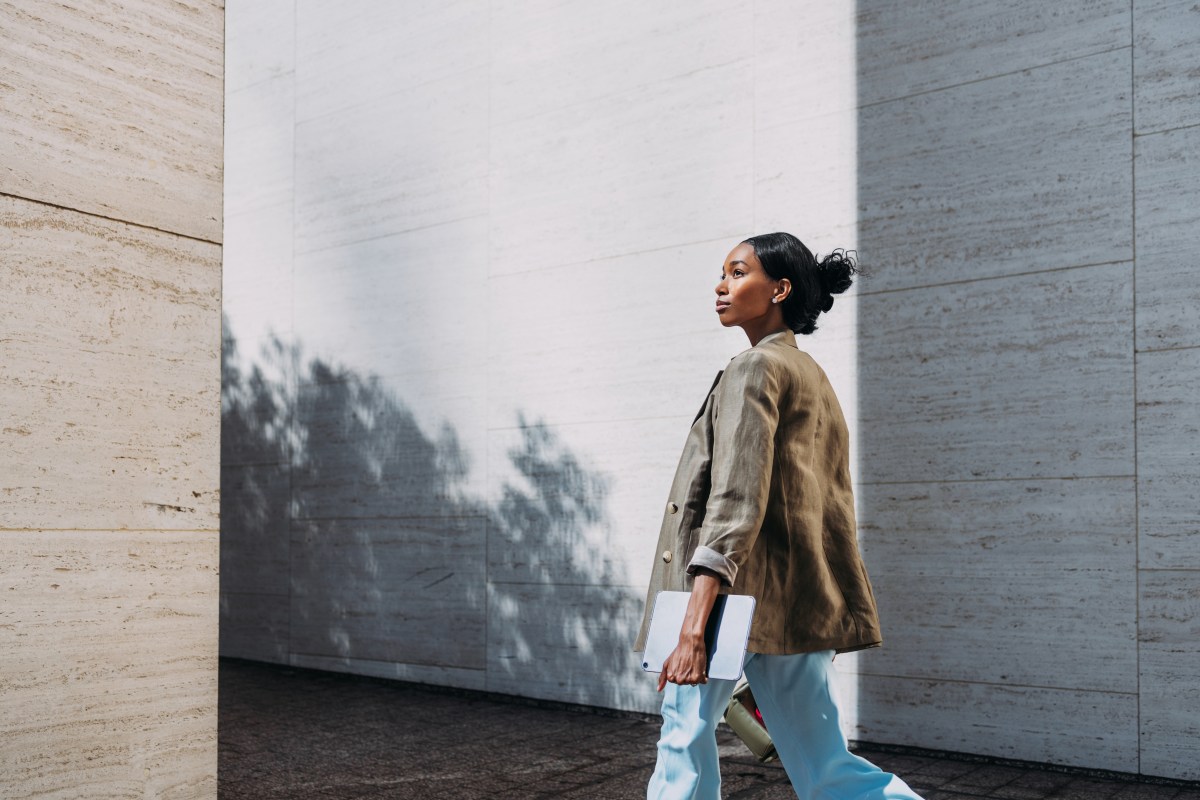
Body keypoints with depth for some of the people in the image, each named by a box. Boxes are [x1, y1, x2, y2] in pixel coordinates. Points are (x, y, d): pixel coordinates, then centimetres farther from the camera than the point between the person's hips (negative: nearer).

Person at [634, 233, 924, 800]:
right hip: (802, 600, 9)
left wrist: (693, 626, -25)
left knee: (686, 732, 5)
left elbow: (734, 502, -19)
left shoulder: (755, 368, -8)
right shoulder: (812, 375, 19)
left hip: (738, 587, -9)